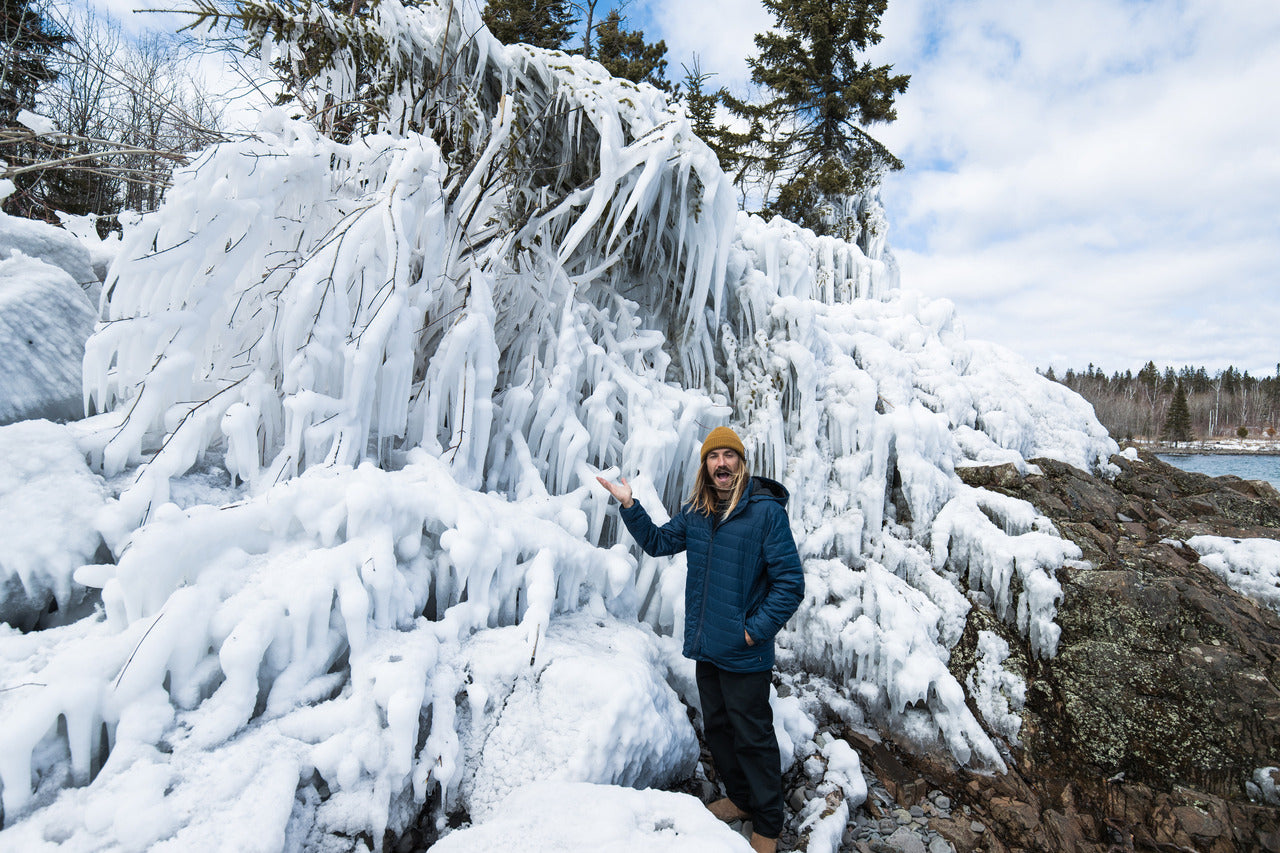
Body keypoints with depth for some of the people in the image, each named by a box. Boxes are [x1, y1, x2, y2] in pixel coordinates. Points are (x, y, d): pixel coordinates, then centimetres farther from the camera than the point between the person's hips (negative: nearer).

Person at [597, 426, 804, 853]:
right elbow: (658, 541, 17)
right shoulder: (695, 512, 3)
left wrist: (755, 631, -15)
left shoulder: (766, 510, -16)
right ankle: (739, 798, 43)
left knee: (753, 737, 8)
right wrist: (629, 505, 6)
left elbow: (790, 583, -15)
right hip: (706, 647, 6)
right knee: (716, 727, 21)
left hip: (744, 653, -6)